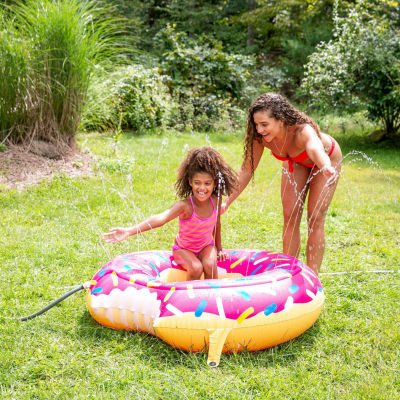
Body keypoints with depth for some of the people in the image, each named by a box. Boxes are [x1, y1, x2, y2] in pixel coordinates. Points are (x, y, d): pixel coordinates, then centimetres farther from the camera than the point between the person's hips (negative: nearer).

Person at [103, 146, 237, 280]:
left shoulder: (215, 201, -19)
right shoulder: (185, 205, -33)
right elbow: (161, 218, -50)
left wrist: (219, 248, 14)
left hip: (206, 246, 3)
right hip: (183, 248, -3)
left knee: (210, 265, -27)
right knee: (196, 268, -29)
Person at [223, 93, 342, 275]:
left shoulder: (303, 130, -44)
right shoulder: (260, 136, -29)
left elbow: (316, 149, -66)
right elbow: (247, 170, -19)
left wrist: (327, 169, -88)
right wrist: (227, 202, -19)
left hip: (327, 159, -4)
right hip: (296, 162, 4)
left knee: (315, 219, -9)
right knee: (290, 216, -2)